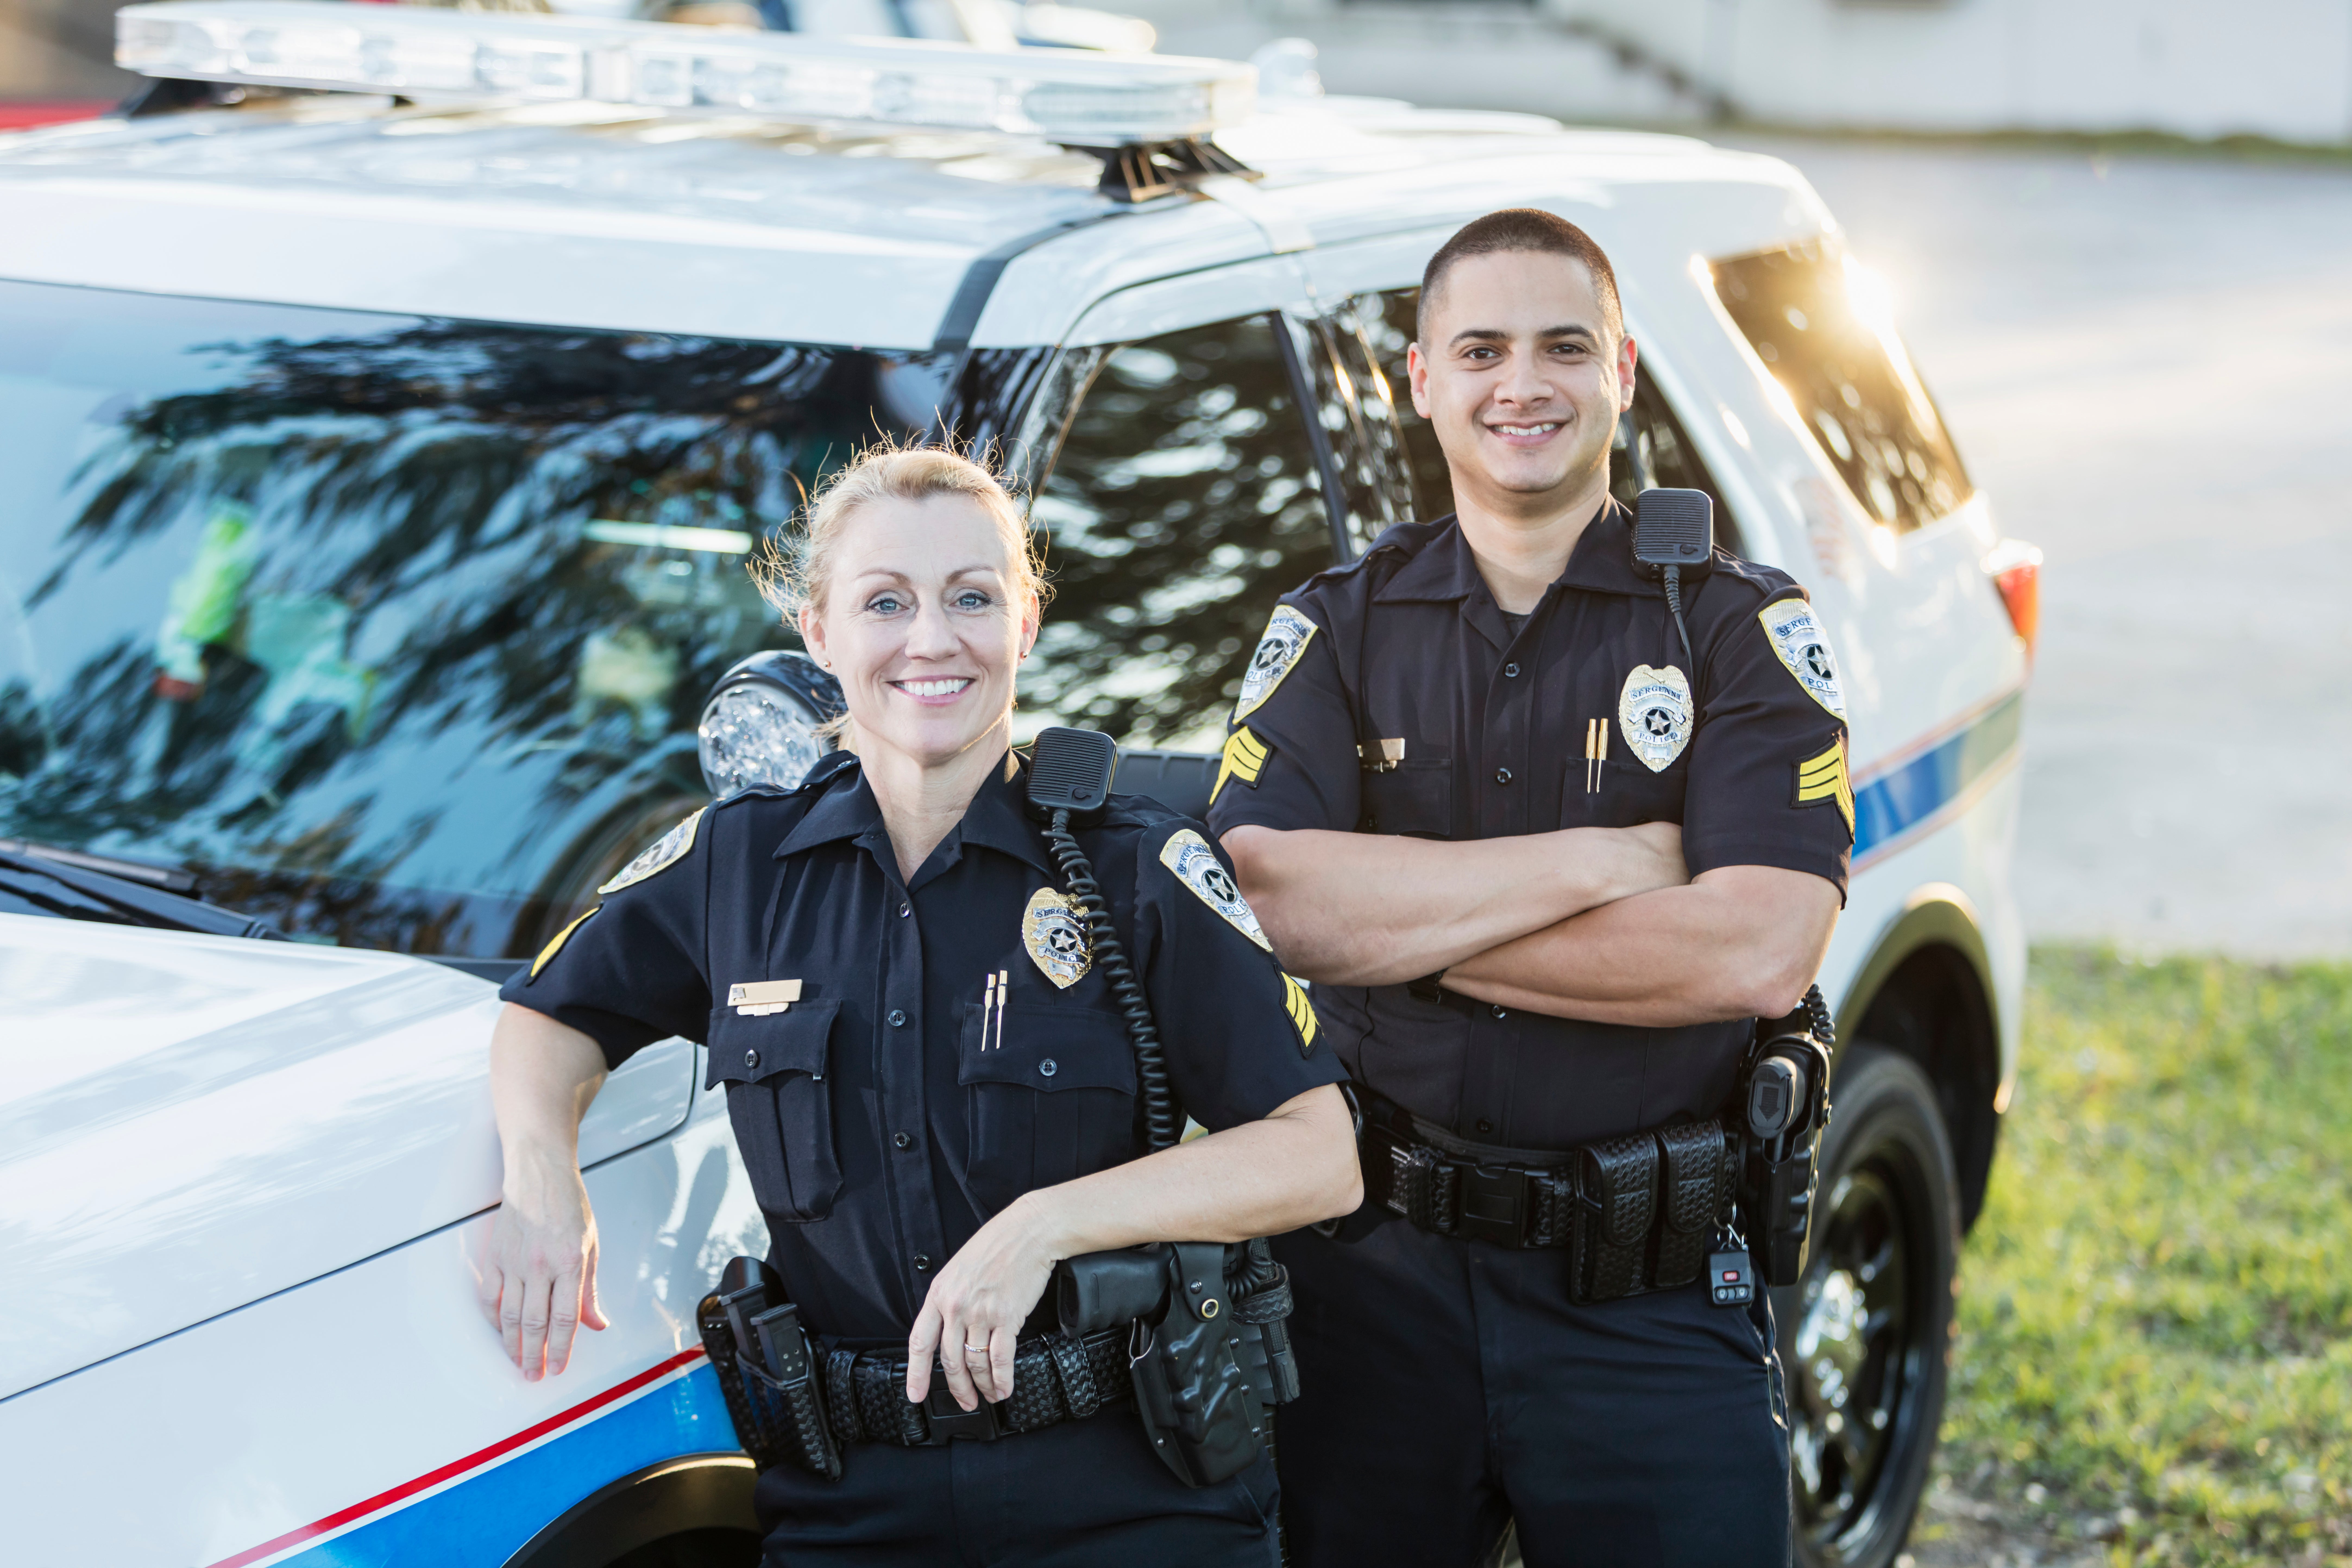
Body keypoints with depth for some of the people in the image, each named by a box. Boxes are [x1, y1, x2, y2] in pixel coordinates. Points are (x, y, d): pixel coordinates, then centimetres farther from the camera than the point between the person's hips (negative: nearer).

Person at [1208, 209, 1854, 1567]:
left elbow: (1761, 953, -15)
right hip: (1372, 1275, 2)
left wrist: (1399, 920, -13)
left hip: (1653, 1302, -1)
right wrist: (1592, 864, -15)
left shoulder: (1743, 631, 0)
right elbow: (1259, 895, -12)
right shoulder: (1336, 630, 5)